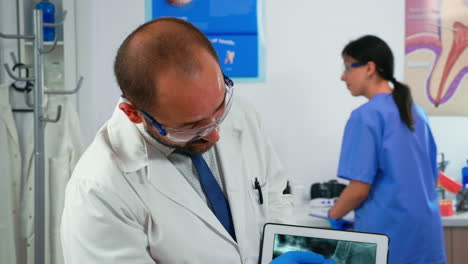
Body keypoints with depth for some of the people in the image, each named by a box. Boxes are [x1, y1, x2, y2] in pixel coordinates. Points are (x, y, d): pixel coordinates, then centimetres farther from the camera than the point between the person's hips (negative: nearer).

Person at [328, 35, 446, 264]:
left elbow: (359, 188, -16)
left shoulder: (366, 115, -13)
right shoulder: (416, 111, 9)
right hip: (426, 232, 7)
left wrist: (333, 216, 1)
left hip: (387, 232, -7)